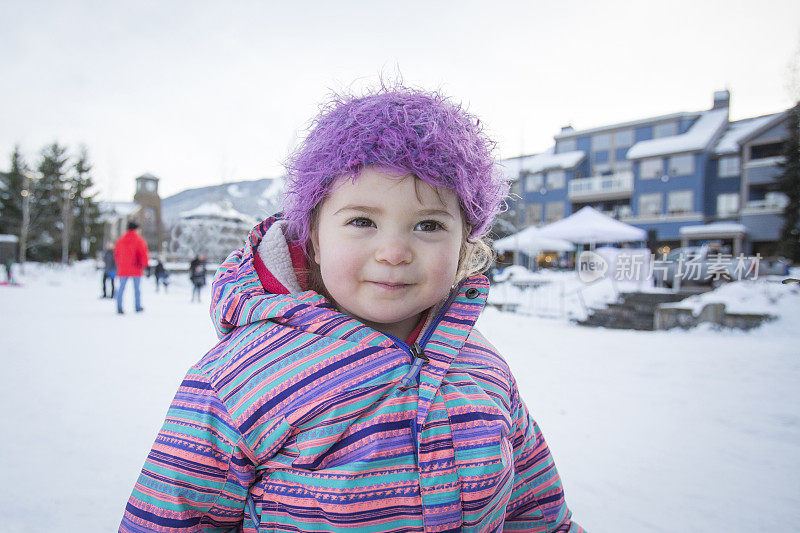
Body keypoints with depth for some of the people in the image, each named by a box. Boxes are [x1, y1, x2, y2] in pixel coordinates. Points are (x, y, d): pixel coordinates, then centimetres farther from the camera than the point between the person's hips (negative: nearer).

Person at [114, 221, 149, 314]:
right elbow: (144, 253, -11)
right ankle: (138, 307, 11)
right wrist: (144, 264, 2)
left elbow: (116, 254, 13)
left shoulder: (120, 240, 7)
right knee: (136, 288, 6)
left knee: (121, 288, 6)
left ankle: (119, 307, 0)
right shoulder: (139, 240, -7)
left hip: (123, 269, 3)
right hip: (136, 269, -3)